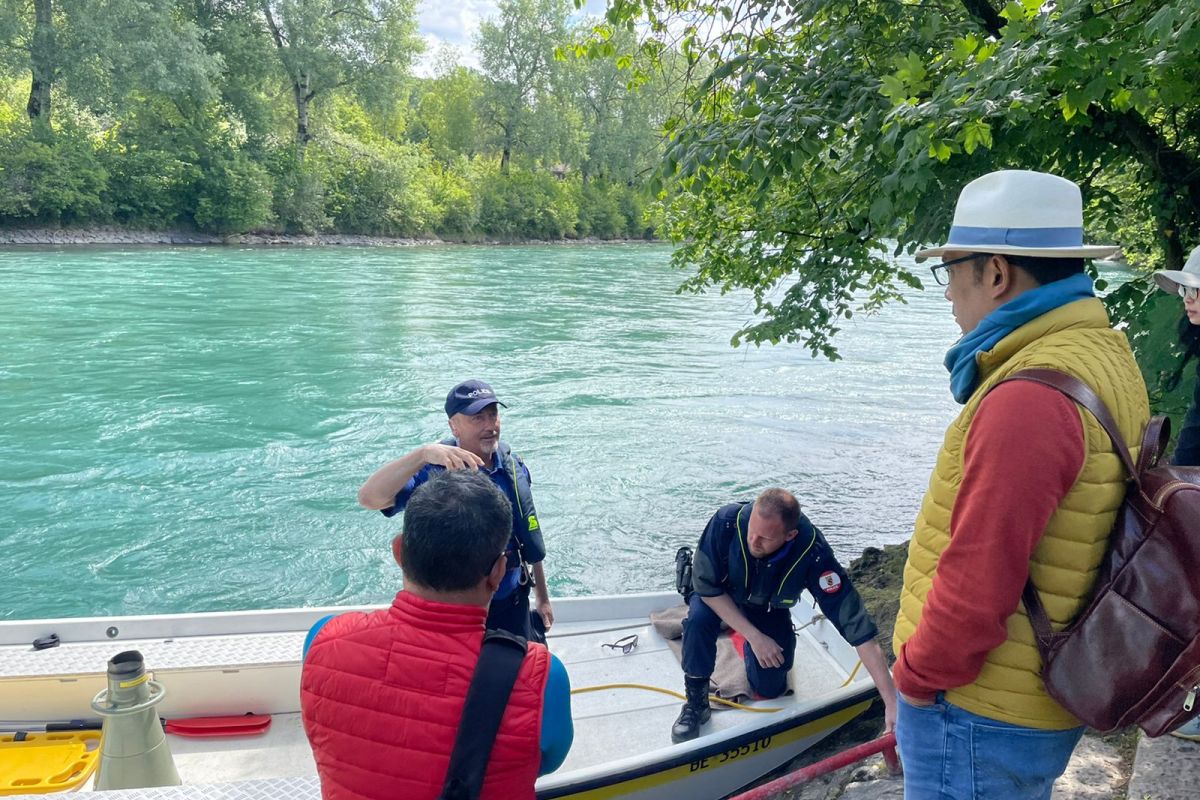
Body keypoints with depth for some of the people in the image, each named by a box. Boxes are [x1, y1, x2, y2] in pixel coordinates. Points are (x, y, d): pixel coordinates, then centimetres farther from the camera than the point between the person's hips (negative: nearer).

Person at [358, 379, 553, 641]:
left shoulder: (514, 467, -4)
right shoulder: (435, 470, -20)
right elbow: (369, 498, -37)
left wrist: (543, 598, 13)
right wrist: (423, 453, -49)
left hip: (513, 606, 4)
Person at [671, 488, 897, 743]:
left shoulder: (813, 555, -38)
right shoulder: (727, 522, -39)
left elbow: (859, 628, -36)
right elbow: (706, 587, -26)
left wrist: (891, 701, -39)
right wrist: (754, 636, -29)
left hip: (768, 609, 1)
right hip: (718, 596, -1)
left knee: (770, 688, -2)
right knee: (699, 619, -33)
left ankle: (748, 646, 31)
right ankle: (696, 702, -9)